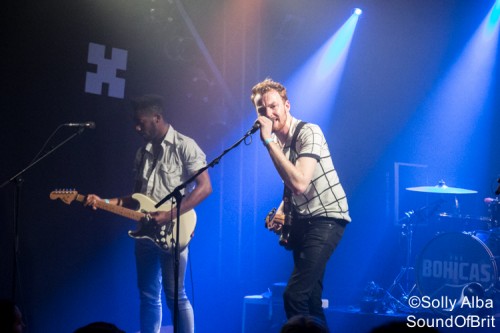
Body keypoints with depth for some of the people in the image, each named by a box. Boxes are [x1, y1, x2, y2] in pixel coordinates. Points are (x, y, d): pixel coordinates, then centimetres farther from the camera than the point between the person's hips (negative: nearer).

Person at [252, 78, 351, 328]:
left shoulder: (308, 132, -18)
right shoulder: (276, 141, 8)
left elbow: (300, 183, -31)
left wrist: (268, 142, -27)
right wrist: (282, 211, 2)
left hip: (326, 219, -9)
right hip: (301, 221, 9)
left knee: (294, 295, -21)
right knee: (309, 298, 13)